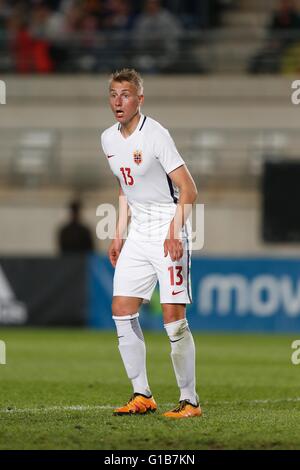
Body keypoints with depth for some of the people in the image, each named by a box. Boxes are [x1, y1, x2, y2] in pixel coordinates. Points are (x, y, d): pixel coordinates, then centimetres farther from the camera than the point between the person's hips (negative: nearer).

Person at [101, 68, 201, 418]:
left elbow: (188, 189, -17)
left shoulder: (155, 135, -15)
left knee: (173, 316, -11)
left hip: (168, 231, -7)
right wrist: (118, 235, 19)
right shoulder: (108, 139, 8)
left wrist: (174, 232, -28)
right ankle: (142, 396, 10)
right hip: (138, 232, 8)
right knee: (121, 311, 1)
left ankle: (190, 400, -3)